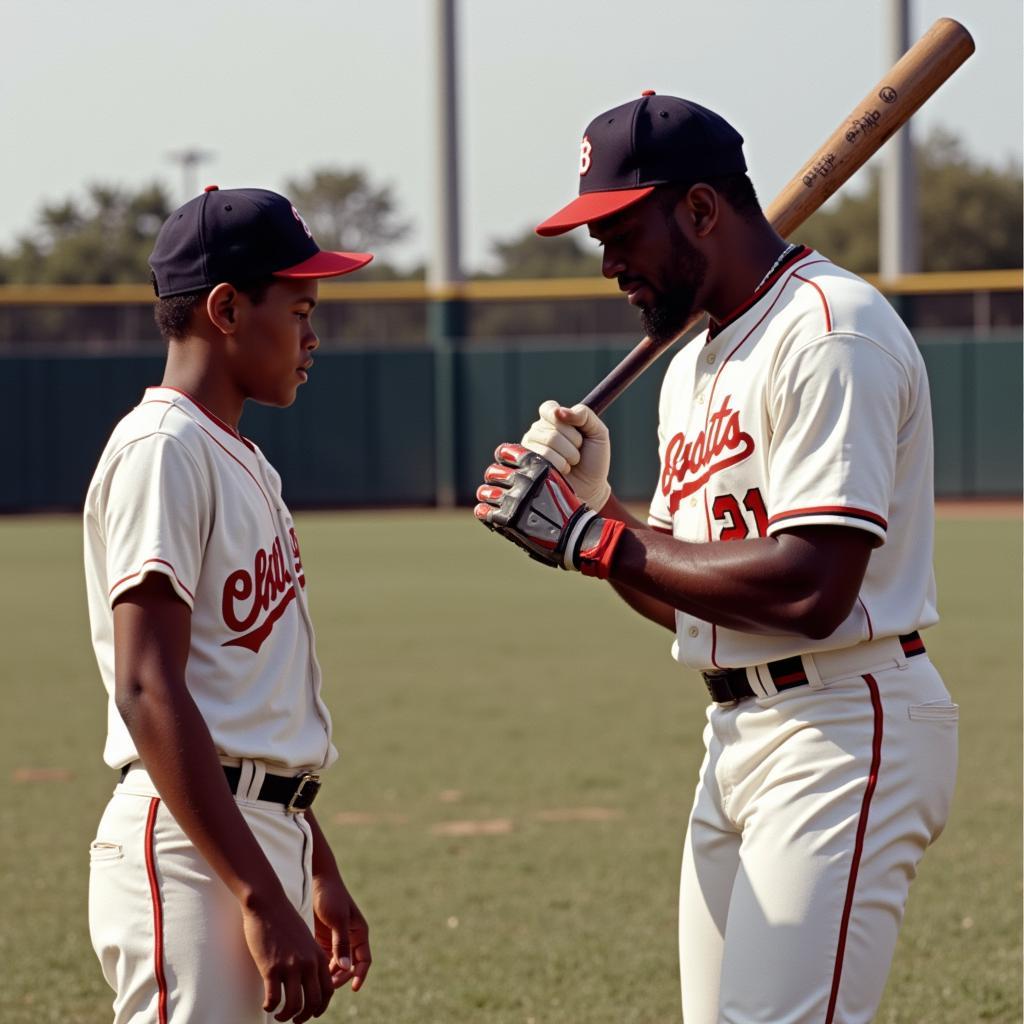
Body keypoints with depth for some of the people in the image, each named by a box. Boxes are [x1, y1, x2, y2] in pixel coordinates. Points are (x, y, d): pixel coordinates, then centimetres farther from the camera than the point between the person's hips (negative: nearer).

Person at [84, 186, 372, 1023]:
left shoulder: (247, 466, 19)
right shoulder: (163, 450, -11)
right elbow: (148, 693, -19)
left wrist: (319, 871, 26)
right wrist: (263, 899, -24)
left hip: (263, 840, 10)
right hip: (187, 855, -10)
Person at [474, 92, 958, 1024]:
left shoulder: (829, 329, -14)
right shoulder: (695, 369, 18)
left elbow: (809, 589, -23)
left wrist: (594, 538, -15)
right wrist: (590, 505, 3)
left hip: (844, 731, -10)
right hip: (738, 737, 10)